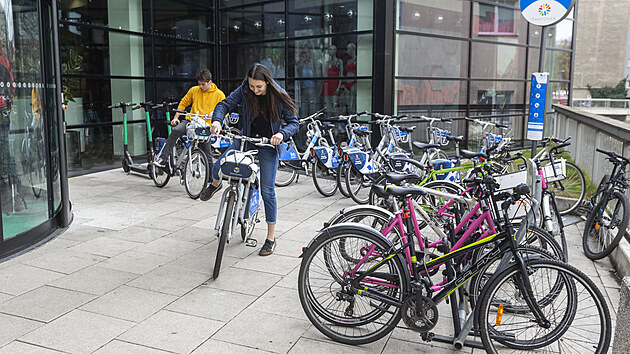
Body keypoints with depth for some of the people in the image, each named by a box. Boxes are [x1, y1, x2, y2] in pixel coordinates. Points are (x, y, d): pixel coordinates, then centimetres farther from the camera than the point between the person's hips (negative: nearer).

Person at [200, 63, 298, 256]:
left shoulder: (279, 96, -16)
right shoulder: (244, 91, -11)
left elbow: (293, 122, -12)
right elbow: (225, 104, -10)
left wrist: (281, 134, -33)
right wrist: (217, 120, -31)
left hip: (268, 145, -3)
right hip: (246, 138, 3)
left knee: (267, 191, -5)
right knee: (218, 166, -8)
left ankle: (271, 238, 8)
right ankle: (215, 184, 35)